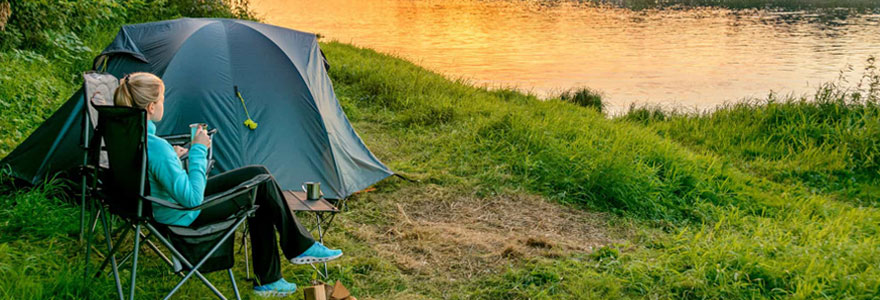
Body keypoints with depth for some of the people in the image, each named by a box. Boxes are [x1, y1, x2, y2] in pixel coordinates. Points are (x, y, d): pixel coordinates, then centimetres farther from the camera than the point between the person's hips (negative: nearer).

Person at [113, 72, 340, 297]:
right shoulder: (156, 148, -33)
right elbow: (192, 199, -30)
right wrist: (198, 151, -24)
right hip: (185, 215, -10)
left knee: (259, 185, 11)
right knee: (261, 181, -2)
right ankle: (301, 247, 16)